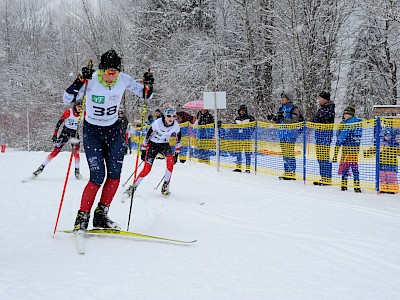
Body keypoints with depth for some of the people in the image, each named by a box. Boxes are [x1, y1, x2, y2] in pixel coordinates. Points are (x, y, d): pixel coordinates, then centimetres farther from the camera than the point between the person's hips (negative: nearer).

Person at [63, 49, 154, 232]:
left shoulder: (124, 80, -12)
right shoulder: (91, 80, -20)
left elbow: (145, 95, 0)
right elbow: (67, 100, -25)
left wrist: (148, 86, -22)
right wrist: (80, 81, -38)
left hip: (113, 131, 4)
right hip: (92, 131, -4)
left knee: (115, 174, -5)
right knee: (98, 176, -14)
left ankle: (101, 216, 9)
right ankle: (82, 217, 0)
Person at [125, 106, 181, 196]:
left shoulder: (176, 126, -15)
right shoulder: (157, 123, -24)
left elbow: (178, 140, 2)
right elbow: (147, 136, -12)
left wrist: (176, 153, 2)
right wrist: (143, 151, -8)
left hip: (165, 144, 2)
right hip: (153, 144, -2)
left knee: (170, 160, -28)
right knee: (147, 169, -13)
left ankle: (165, 186, -17)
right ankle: (133, 186, 3)